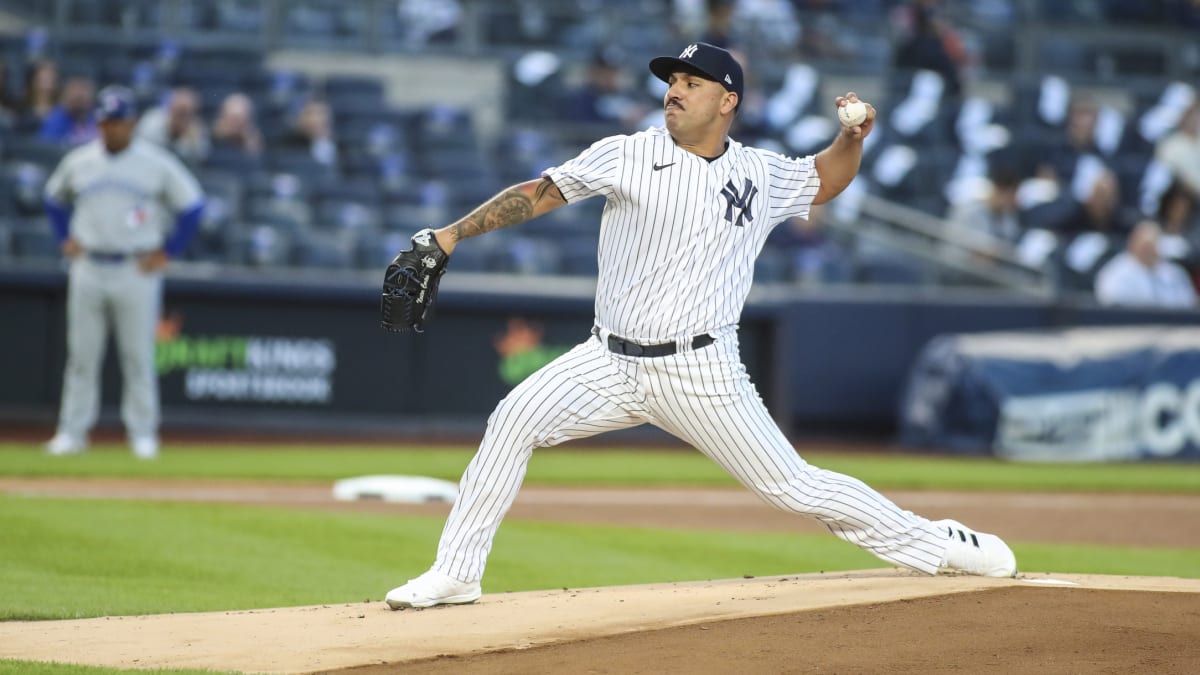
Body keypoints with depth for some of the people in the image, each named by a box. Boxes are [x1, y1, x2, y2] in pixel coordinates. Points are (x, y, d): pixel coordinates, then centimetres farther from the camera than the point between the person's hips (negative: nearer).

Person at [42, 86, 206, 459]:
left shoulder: (157, 163, -2)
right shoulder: (78, 161, 7)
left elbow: (192, 206, 4)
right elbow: (55, 198, 24)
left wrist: (167, 252, 0)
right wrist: (66, 239, 12)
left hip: (137, 271, -3)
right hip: (88, 270, 3)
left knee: (138, 355, -2)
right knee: (82, 354, 4)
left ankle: (143, 433, 5)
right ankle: (73, 431, 9)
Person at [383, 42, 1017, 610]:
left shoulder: (761, 175, 6)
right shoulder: (628, 155, 0)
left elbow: (825, 180, 25)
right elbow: (539, 193, -4)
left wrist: (853, 137, 4)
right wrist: (452, 233, -12)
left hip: (700, 372, -1)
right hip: (609, 361, 1)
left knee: (791, 485, -2)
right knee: (514, 420, -19)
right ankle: (455, 573, -10)